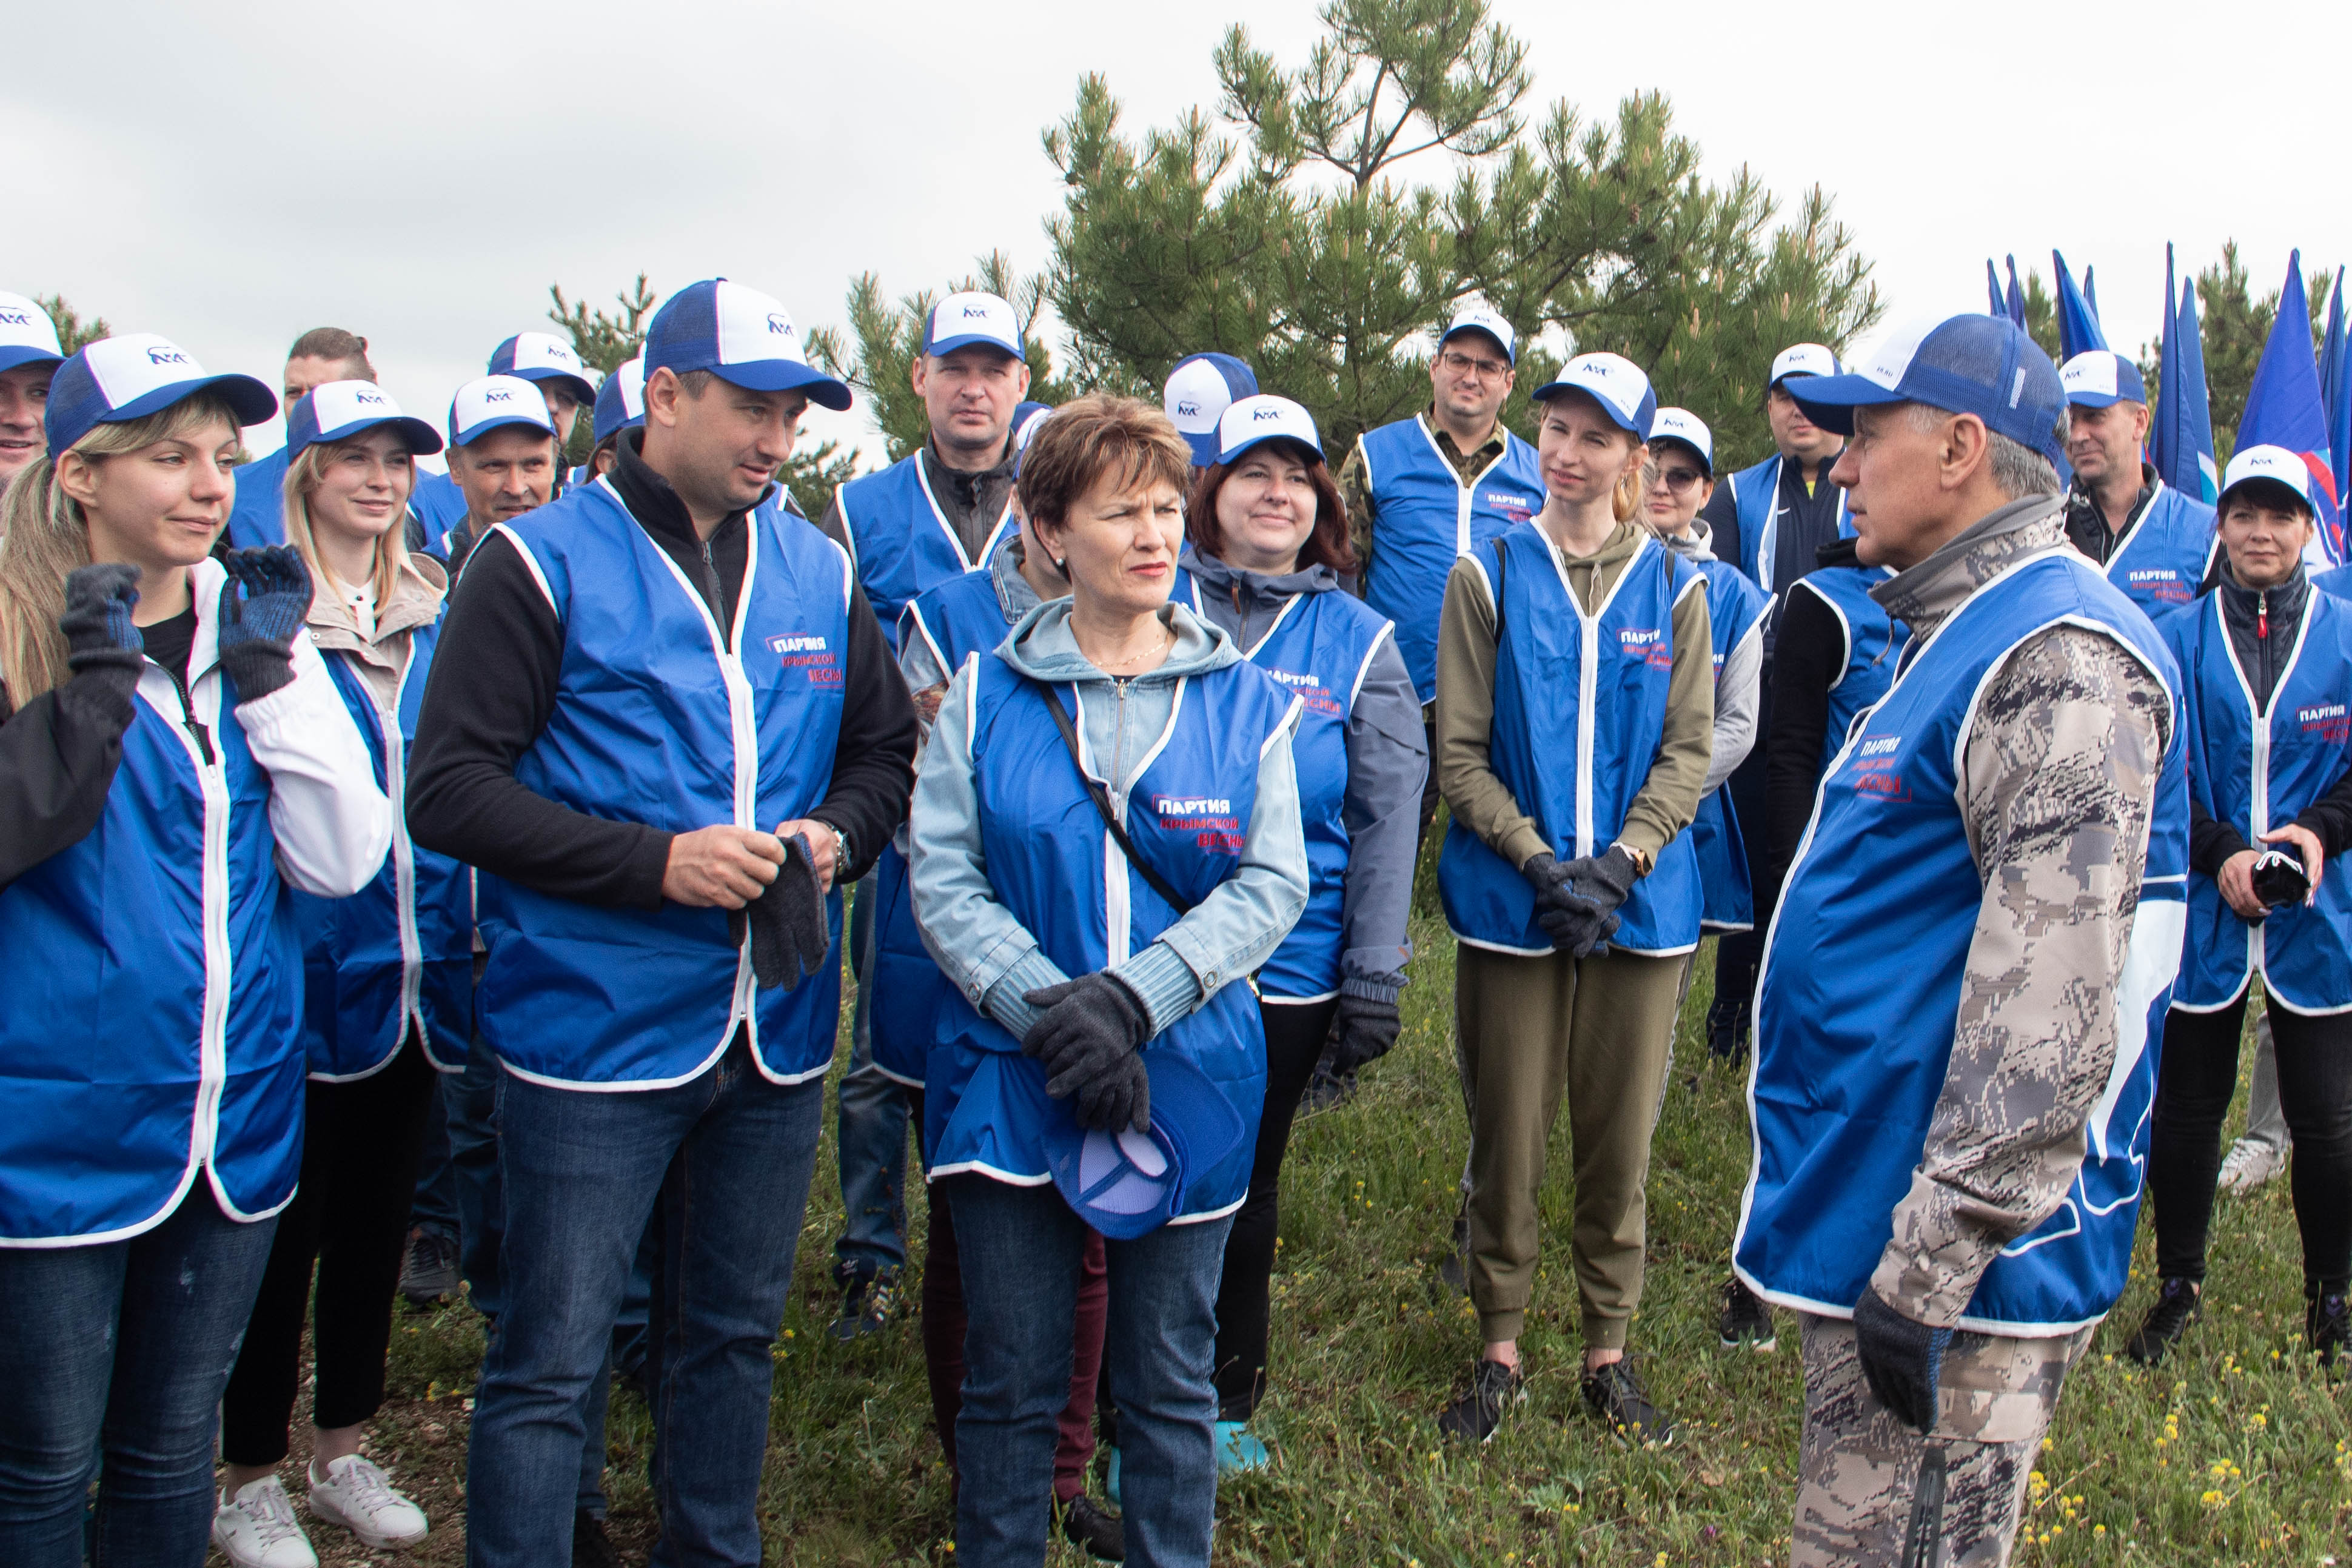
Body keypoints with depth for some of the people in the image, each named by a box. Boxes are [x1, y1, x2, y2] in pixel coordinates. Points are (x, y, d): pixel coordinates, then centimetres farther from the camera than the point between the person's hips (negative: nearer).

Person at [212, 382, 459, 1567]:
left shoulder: (436, 619, 9)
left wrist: (461, 940, 10)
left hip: (414, 974, 5)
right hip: (304, 975, -5)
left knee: (377, 1217, 16)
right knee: (284, 1230, 6)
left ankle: (344, 1451, 33)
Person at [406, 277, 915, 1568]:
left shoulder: (817, 573, 9)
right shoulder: (542, 562, -6)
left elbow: (887, 750, 18)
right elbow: (448, 791, -11)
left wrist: (834, 833, -4)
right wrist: (656, 864, -20)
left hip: (776, 1031, 5)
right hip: (595, 1030, -5)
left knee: (734, 1336, 20)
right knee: (549, 1365, 3)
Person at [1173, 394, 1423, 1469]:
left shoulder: (1359, 641, 1)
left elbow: (1389, 818, 0)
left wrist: (1373, 980, -6)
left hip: (1288, 968, 1)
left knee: (1247, 1186, 16)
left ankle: (1229, 1398, 36)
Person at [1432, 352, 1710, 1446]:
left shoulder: (1672, 587, 5)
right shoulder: (1488, 576, 2)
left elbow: (1688, 751, 2)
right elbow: (1461, 753, -2)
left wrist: (1618, 862, -12)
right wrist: (1543, 864, -14)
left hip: (1638, 902, 1)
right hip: (1511, 898, -1)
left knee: (1619, 1135, 9)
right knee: (1506, 1133, 5)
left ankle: (1607, 1350, 25)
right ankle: (1501, 1347, 22)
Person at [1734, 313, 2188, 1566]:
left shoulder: (2058, 657, -19)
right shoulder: (1965, 638, 15)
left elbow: (2050, 1004, -26)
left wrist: (1927, 1265, -23)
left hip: (1956, 1254, -10)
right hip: (1866, 1216, 10)